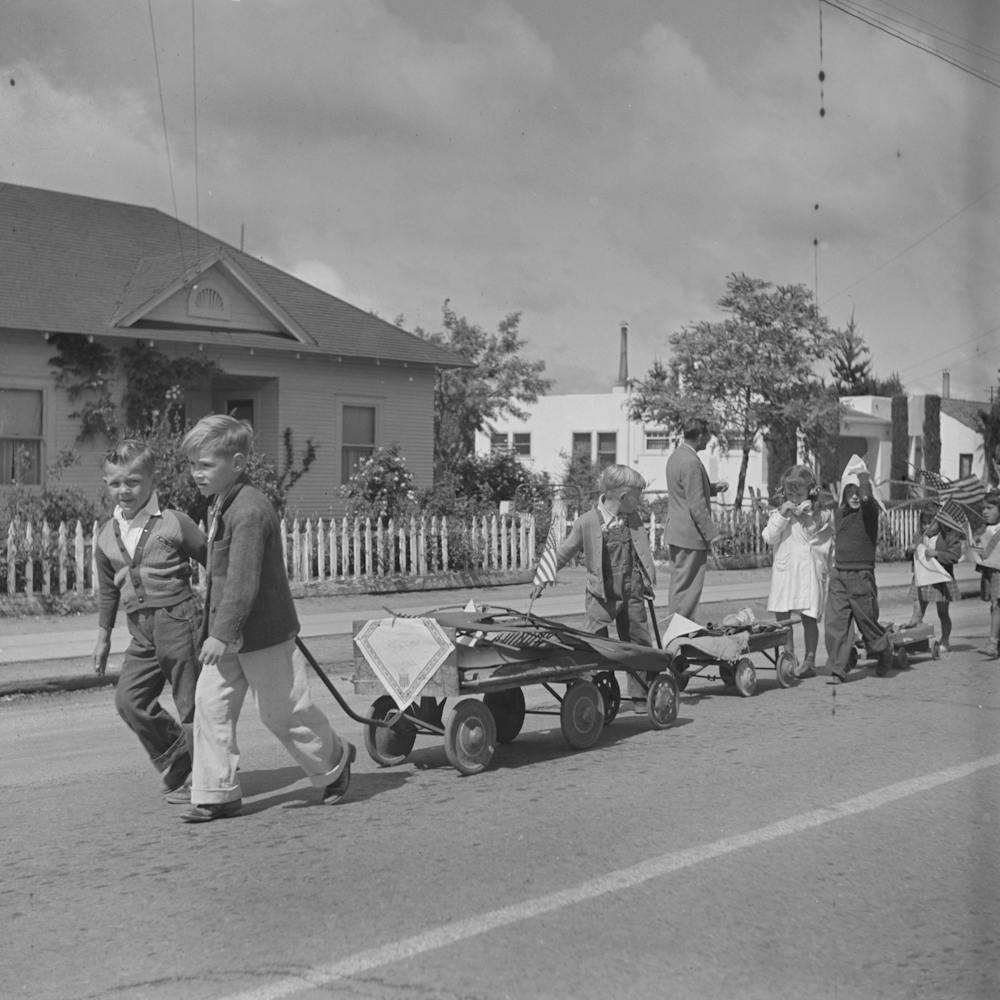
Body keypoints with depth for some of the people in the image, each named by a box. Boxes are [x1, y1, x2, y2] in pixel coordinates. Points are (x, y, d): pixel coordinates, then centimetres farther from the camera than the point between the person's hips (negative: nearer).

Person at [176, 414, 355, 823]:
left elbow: (243, 580, -26)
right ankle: (216, 793, 7)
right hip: (227, 633, 9)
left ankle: (333, 761, 28)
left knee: (282, 710, 4)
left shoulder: (249, 511, -22)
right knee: (211, 704, 2)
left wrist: (223, 633, -27)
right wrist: (215, 630, 21)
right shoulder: (221, 507, 11)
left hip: (262, 633, -9)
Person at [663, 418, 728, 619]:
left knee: (679, 586, 16)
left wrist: (713, 487, 14)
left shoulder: (676, 456, 11)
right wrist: (711, 534, -14)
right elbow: (697, 506, -21)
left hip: (675, 533, 10)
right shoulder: (691, 463, -20)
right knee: (688, 588, -4)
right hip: (690, 535, -10)